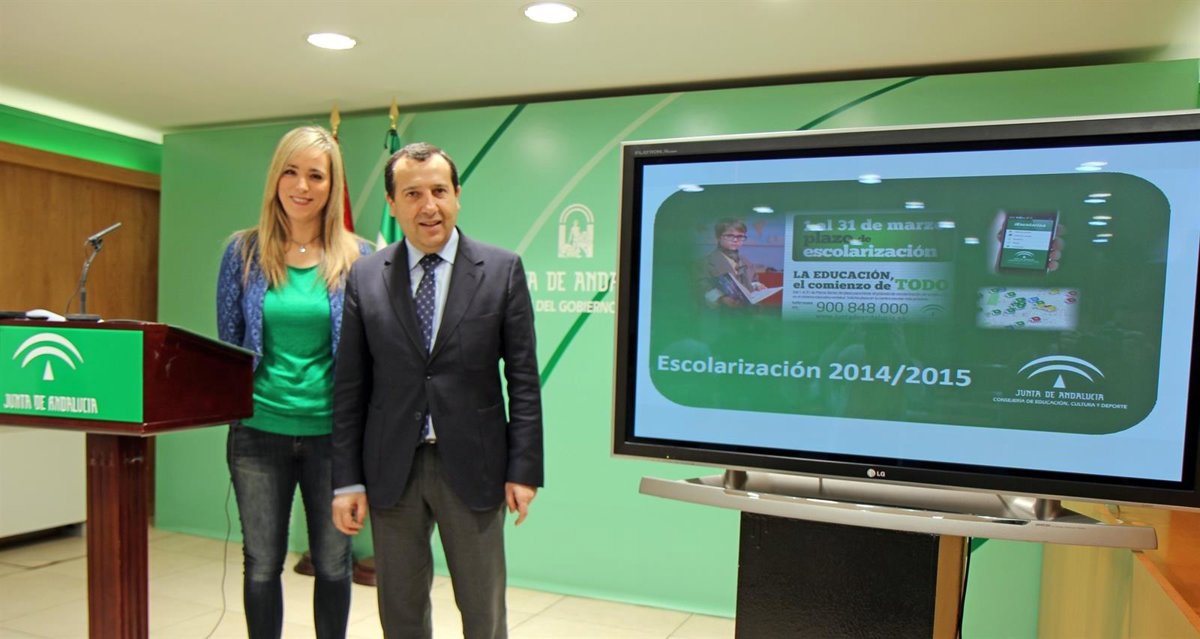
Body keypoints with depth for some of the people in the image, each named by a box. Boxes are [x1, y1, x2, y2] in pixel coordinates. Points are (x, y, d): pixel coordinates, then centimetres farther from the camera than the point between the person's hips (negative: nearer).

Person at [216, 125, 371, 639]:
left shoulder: (356, 257, -2)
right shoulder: (245, 251, 0)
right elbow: (227, 340, 6)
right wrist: (229, 405, 1)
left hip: (331, 432, -1)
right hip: (259, 431, 1)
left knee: (333, 563, 12)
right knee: (261, 564, 13)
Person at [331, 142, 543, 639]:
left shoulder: (502, 270, -3)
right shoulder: (365, 277, 1)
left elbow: (523, 379, -3)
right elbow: (350, 388, 3)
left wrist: (523, 469, -6)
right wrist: (347, 480, 1)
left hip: (472, 466, -1)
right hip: (391, 469, 2)